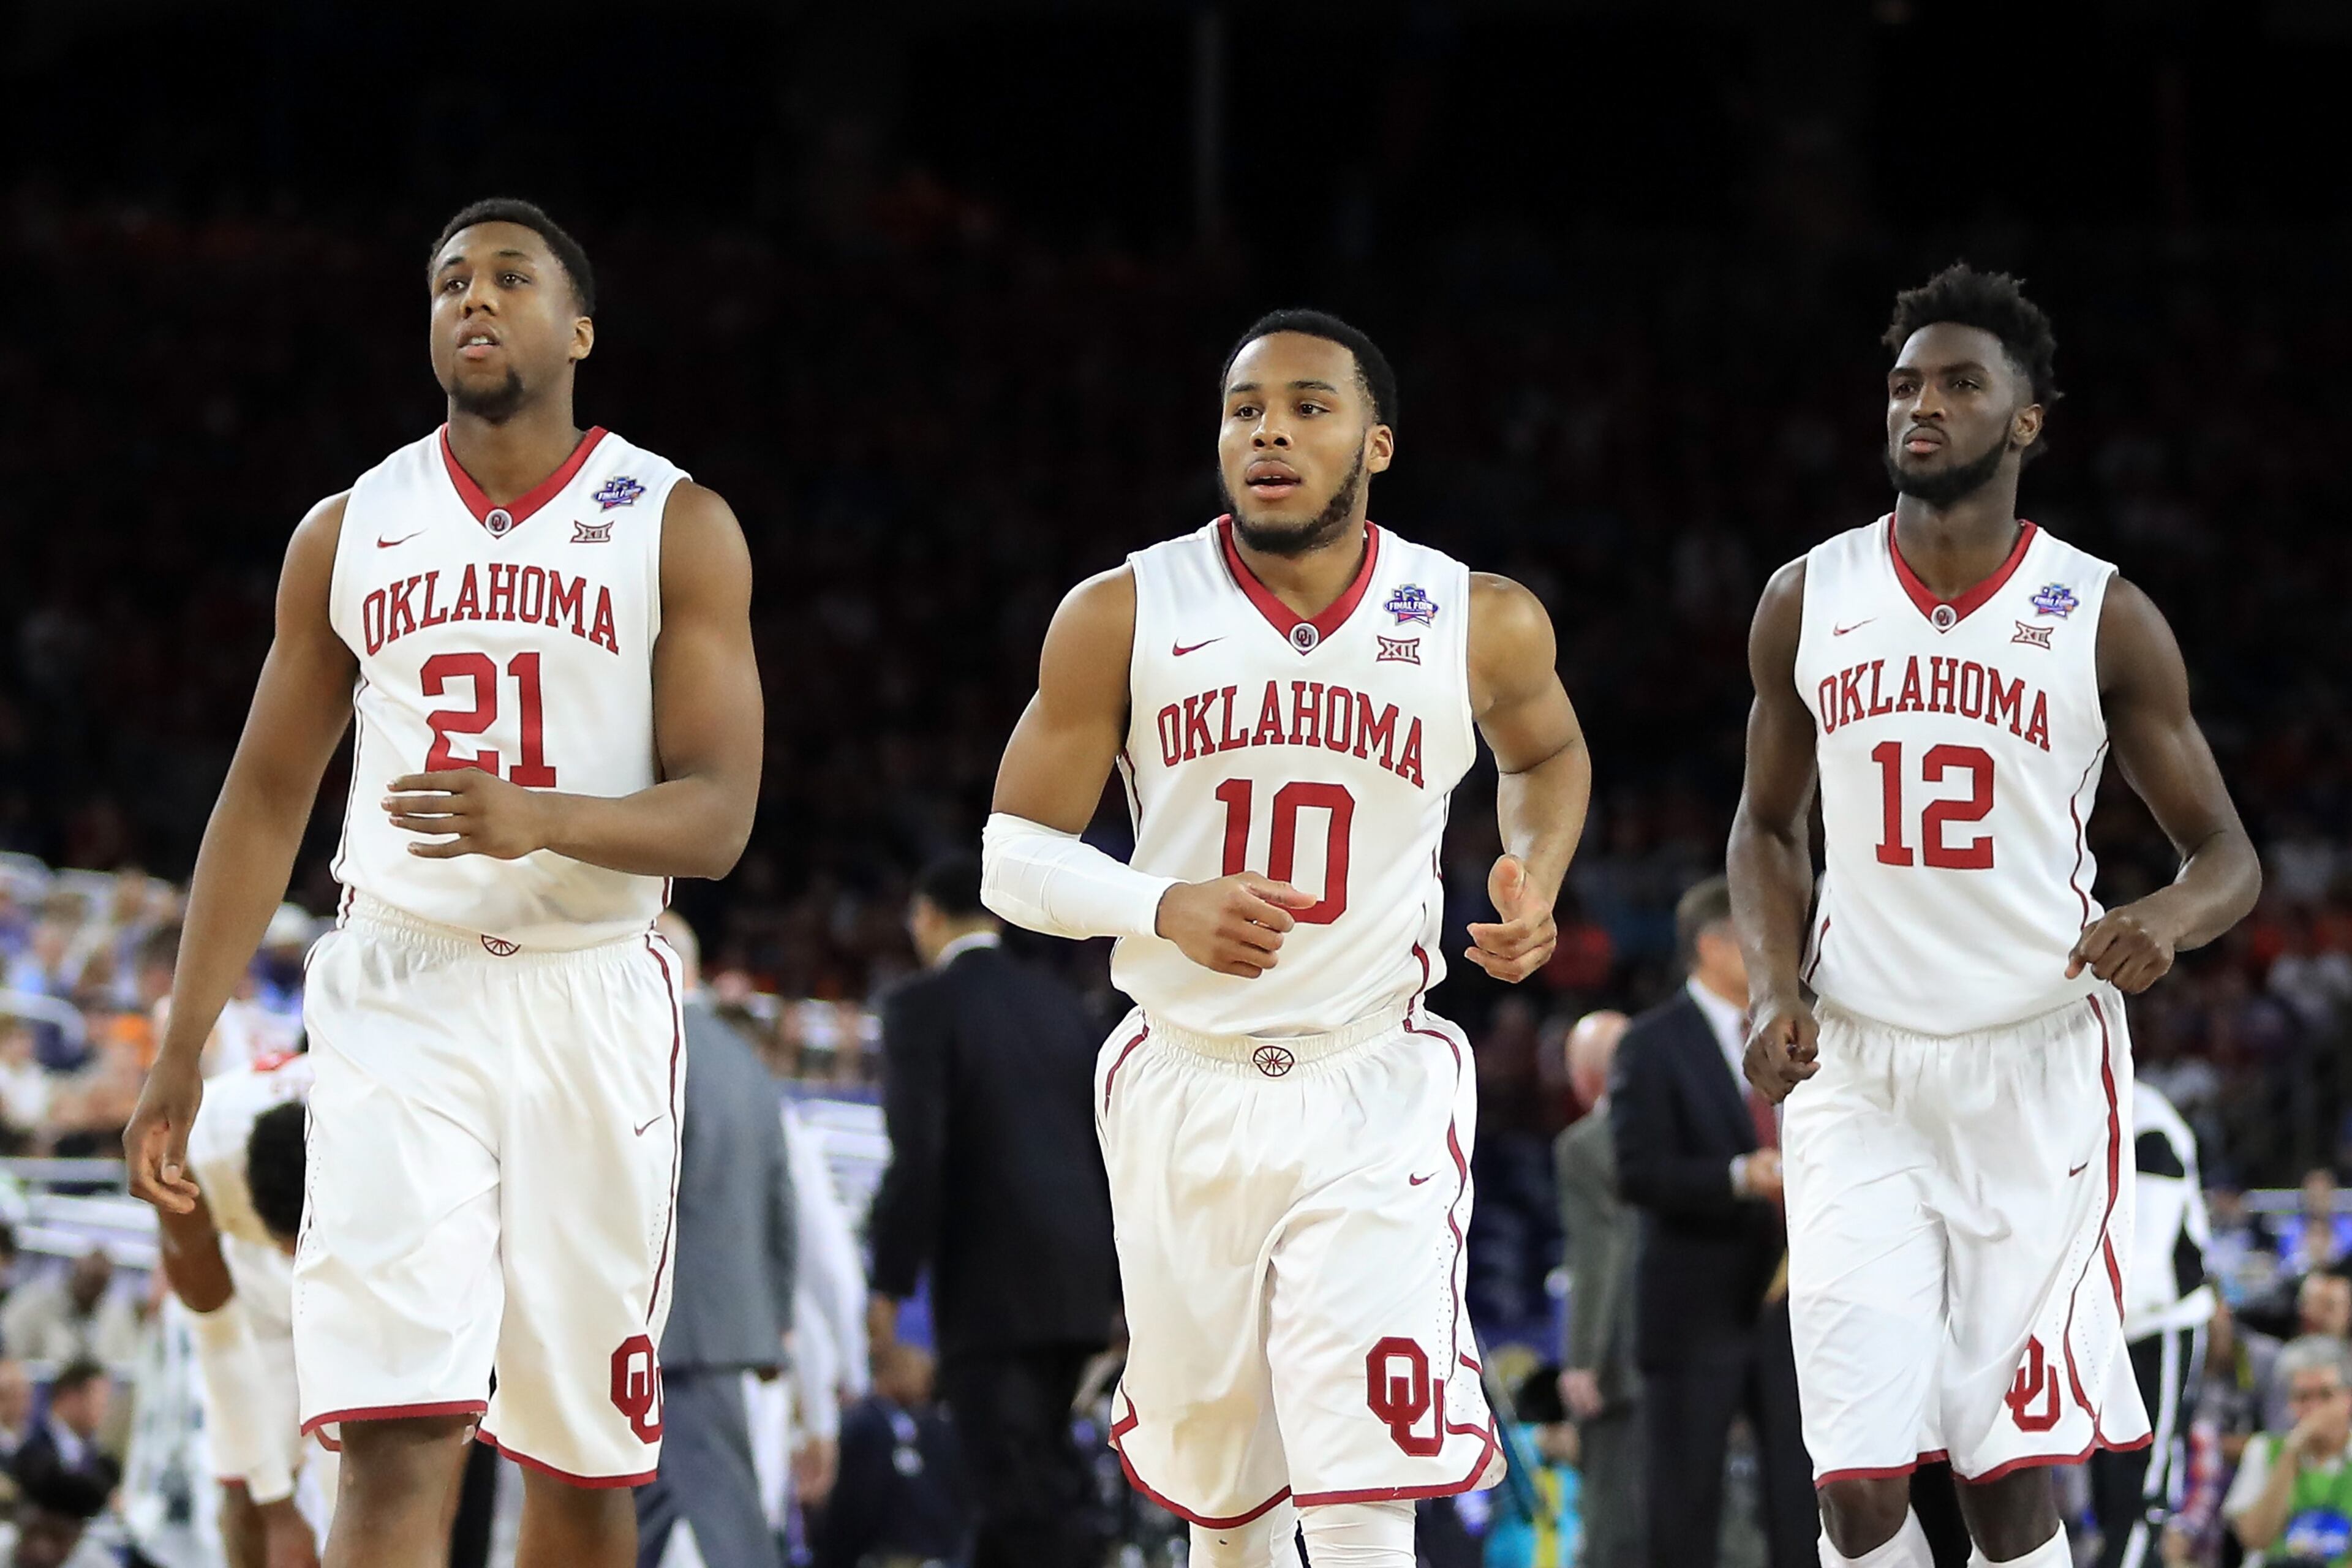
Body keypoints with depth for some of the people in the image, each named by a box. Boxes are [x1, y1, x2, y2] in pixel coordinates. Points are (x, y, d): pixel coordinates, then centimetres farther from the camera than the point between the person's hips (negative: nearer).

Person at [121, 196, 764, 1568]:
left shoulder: (678, 528, 1)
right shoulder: (350, 533, 9)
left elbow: (718, 818, -7)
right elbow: (267, 799, 13)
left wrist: (538, 819, -27)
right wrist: (184, 1051, 7)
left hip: (592, 995, 0)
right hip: (398, 992, 0)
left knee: (582, 1453, 7)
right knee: (397, 1444, -15)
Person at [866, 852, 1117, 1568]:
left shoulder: (923, 1007, -6)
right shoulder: (1062, 1003, 14)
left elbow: (916, 1155, -14)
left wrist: (890, 1285, -9)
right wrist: (1117, 1282, 19)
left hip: (989, 1286, -7)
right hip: (1076, 1286, 7)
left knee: (1025, 1490, -8)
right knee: (1031, 1468, 16)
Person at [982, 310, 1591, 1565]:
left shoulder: (1480, 625, -3)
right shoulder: (1124, 616, -5)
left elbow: (1548, 754, 21)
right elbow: (1015, 856, -2)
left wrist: (1535, 878, 0)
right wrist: (1167, 907, -21)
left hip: (1375, 1095, -1)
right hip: (1185, 1088, 1)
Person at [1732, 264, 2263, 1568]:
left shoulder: (2103, 619, -3)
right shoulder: (1807, 603, 4)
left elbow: (2228, 854, 3)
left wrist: (2169, 918, -21)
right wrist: (1773, 987, -2)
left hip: (2039, 1068, -1)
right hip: (1857, 1070, 1)